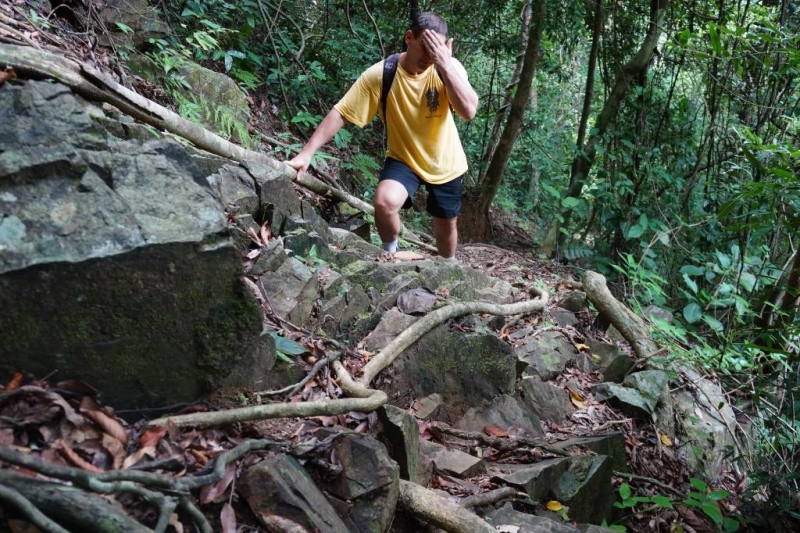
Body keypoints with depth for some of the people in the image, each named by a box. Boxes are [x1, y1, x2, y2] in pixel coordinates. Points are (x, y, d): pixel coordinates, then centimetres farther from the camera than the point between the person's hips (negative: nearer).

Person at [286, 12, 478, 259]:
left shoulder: (449, 67, -18)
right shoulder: (381, 74, -23)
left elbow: (468, 111, -30)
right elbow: (340, 113, -22)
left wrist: (444, 64, -36)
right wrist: (306, 153, -29)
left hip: (445, 163, 2)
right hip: (404, 158, -2)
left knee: (446, 224, 17)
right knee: (384, 202, -31)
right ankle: (390, 254, 0)